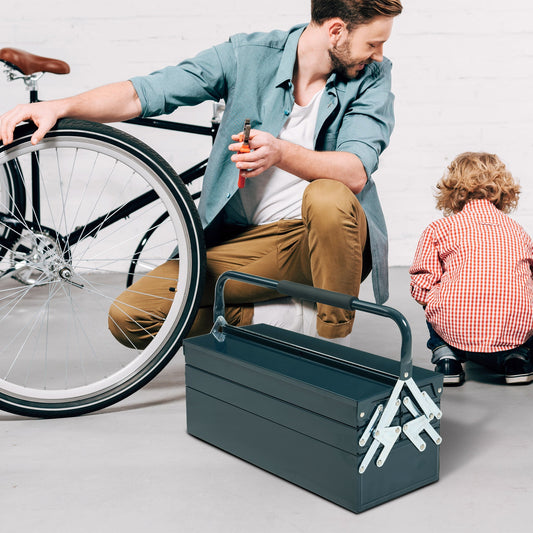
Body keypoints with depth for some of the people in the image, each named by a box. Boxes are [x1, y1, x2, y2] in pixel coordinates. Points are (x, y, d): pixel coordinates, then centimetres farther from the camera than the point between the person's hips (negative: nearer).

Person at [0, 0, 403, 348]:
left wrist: (281, 154, -38)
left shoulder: (373, 76, -5)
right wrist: (61, 106, -24)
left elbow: (356, 171, -20)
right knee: (129, 318, -13)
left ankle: (336, 344, -16)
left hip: (324, 238, -1)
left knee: (327, 197, -38)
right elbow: (146, 92, -9)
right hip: (245, 240, 2)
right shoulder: (248, 55, -5)